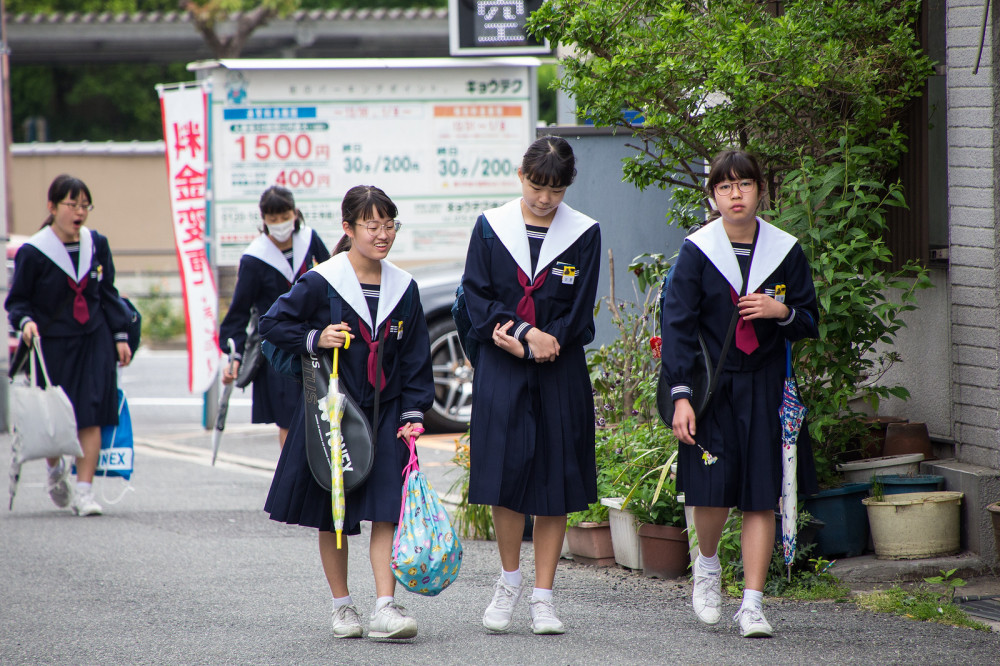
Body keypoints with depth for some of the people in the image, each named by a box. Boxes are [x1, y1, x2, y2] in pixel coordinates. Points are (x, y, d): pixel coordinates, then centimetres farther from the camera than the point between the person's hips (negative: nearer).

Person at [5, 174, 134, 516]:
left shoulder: (96, 244, 4)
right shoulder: (32, 252, -8)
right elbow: (17, 300, -1)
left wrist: (120, 335, 10)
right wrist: (25, 321, -21)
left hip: (93, 341, 2)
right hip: (51, 344, -2)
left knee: (91, 414, -9)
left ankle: (84, 489, -7)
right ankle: (56, 469, 36)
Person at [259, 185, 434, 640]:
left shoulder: (403, 288, 4)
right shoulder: (321, 283, -7)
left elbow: (416, 358, 7)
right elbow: (272, 324, -2)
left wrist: (413, 414, 0)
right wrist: (315, 338, -17)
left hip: (385, 413, 2)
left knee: (386, 509, -8)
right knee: (332, 514, 5)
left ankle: (385, 609, -11)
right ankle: (342, 606, 17)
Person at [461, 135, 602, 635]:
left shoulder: (584, 234, 1)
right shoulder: (491, 228, 3)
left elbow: (578, 314, -2)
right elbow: (477, 298, -1)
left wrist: (534, 344, -12)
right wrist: (527, 333, -14)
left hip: (560, 374, 0)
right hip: (501, 373, 0)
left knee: (554, 483, 1)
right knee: (505, 472, -3)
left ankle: (542, 598, 7)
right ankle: (509, 581, 17)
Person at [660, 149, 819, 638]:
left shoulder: (785, 251, 3)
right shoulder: (697, 251, -2)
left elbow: (809, 323, 9)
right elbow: (676, 326, -4)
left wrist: (781, 311, -14)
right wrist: (680, 395, -11)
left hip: (764, 390, 2)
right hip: (712, 387, -2)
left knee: (761, 497, -3)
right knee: (714, 491, -7)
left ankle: (752, 604, 1)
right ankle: (707, 563, 25)